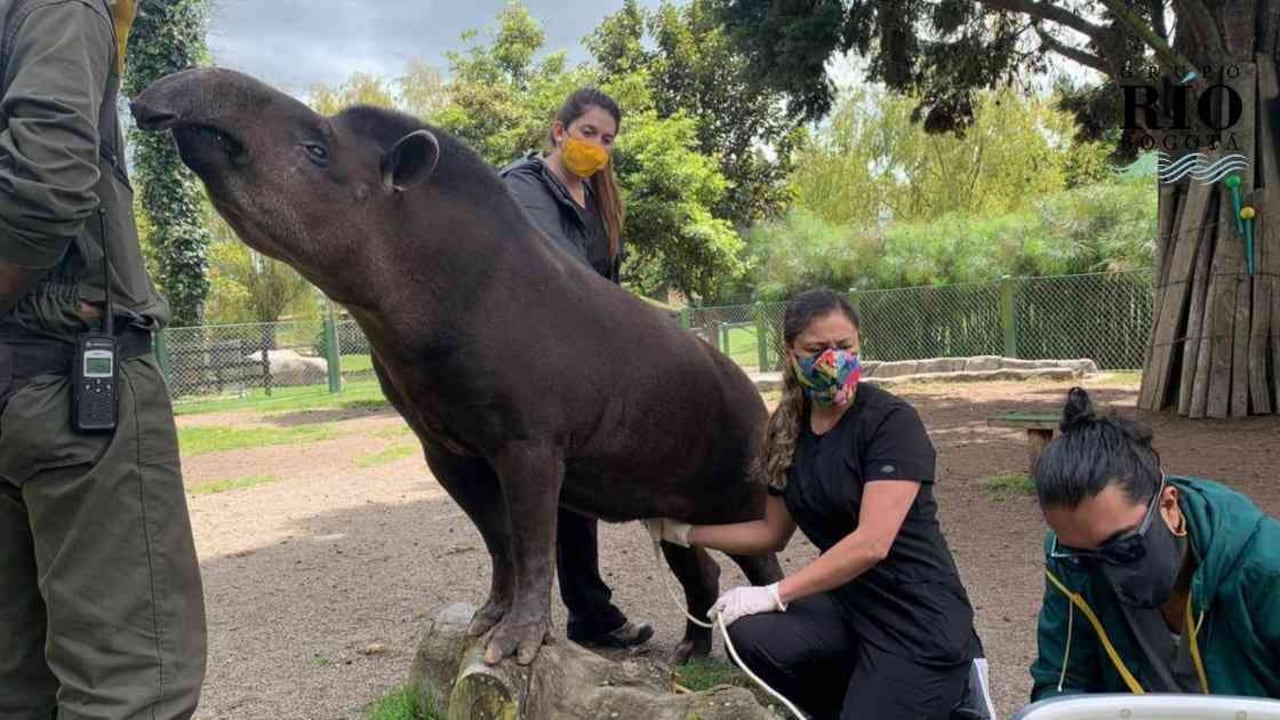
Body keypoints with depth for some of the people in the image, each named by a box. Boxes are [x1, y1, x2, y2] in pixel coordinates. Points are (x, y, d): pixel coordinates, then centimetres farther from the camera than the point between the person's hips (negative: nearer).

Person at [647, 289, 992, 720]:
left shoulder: (892, 421, -15)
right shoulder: (788, 428, 4)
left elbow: (871, 543, -23)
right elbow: (773, 532, 14)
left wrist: (775, 594, -23)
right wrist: (684, 531, 9)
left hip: (918, 615, -5)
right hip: (849, 602, 6)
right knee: (752, 638, -22)